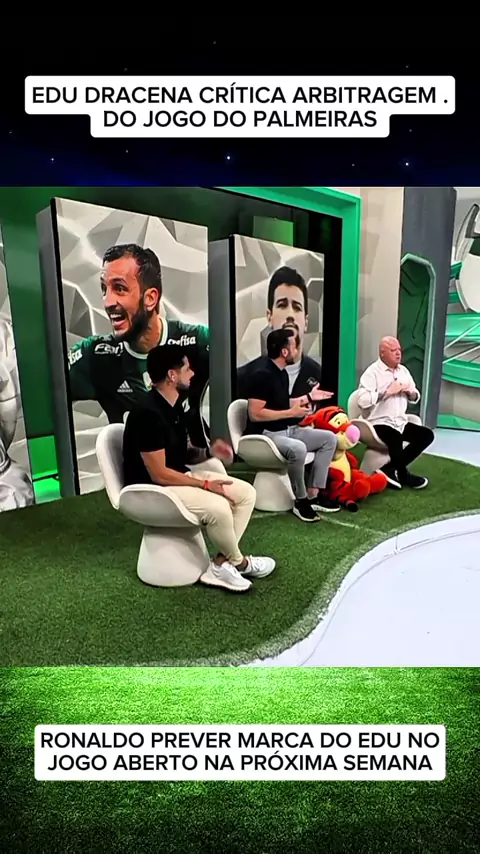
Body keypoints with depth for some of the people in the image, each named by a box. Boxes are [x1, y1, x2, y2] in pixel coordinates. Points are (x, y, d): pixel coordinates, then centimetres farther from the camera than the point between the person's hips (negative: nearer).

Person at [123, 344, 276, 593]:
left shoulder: (174, 406, 6)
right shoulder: (148, 414, -24)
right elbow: (159, 474, -23)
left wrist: (208, 452, -9)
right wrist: (205, 485, -16)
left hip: (179, 476, 10)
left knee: (246, 492, -1)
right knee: (217, 507, -31)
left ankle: (220, 564, 0)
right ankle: (238, 562, 0)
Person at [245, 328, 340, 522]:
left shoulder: (282, 373, 11)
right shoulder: (262, 375, -18)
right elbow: (255, 414, -24)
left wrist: (307, 398, 17)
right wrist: (292, 413, -19)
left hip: (287, 430, 10)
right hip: (265, 434, -10)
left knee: (329, 438, 3)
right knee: (297, 448, -37)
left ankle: (314, 494, 1)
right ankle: (300, 500, -13)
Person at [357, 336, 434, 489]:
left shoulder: (403, 370, 14)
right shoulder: (372, 372, -9)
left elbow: (415, 398, 20)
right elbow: (362, 400, -23)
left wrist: (409, 391, -4)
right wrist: (387, 391, -20)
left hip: (400, 422, 8)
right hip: (379, 423, -8)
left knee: (427, 435, -6)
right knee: (396, 439, -33)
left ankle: (391, 468, -5)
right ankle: (404, 475, -3)